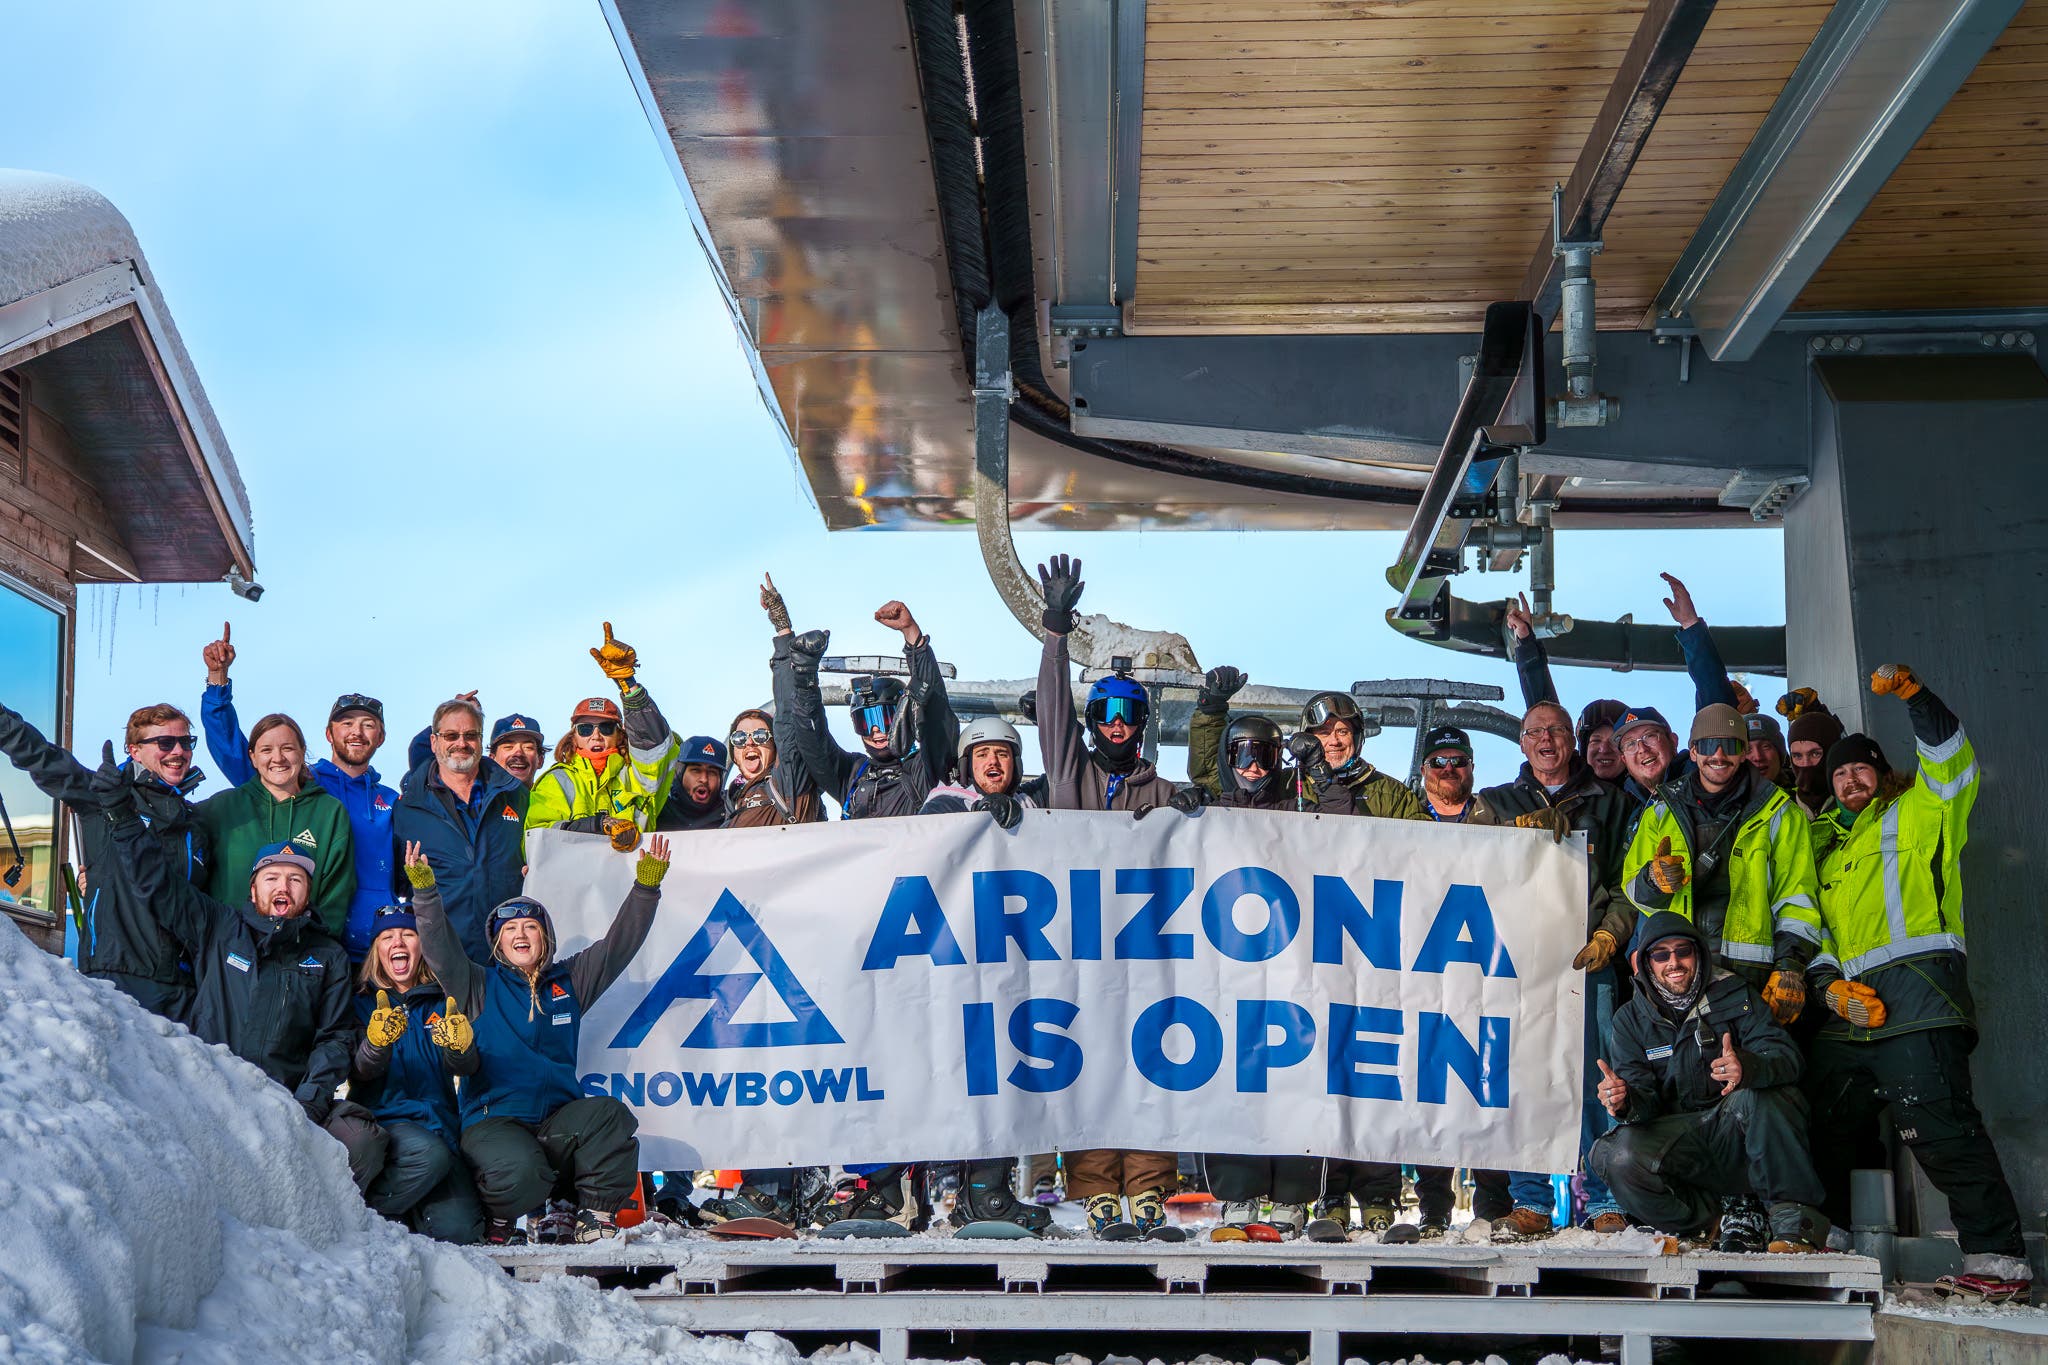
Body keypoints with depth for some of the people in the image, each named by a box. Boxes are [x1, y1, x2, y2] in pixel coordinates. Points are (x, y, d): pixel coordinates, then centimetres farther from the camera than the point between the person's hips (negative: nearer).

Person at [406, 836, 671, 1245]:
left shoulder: (569, 982, 16)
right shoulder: (480, 988, 10)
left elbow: (619, 943, 13)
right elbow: (440, 949, -4)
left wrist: (646, 885, 2)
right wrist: (425, 891, -18)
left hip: (557, 1119, 3)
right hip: (493, 1123, -3)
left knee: (610, 1116, -27)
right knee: (519, 1174, -34)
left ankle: (594, 1218, -13)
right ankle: (500, 1219, 1)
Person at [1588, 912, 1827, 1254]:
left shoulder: (1732, 994, 2)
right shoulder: (1632, 1019, 9)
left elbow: (1786, 1057, -12)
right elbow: (1643, 1096, -1)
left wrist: (1749, 1067, -37)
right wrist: (1625, 1101, -28)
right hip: (1681, 1142, 1)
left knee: (1757, 1097, -34)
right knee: (1621, 1155, -28)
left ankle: (1795, 1221, -23)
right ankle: (1717, 1221, -10)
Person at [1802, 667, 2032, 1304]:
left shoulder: (1917, 816, 12)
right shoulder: (1829, 845, 28)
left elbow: (1950, 758, -6)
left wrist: (1913, 694, -17)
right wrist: (1830, 984, 3)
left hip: (1914, 985, -7)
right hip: (1850, 1005, 7)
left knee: (1938, 1125, -17)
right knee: (1822, 1126, 8)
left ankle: (1998, 1258, -17)